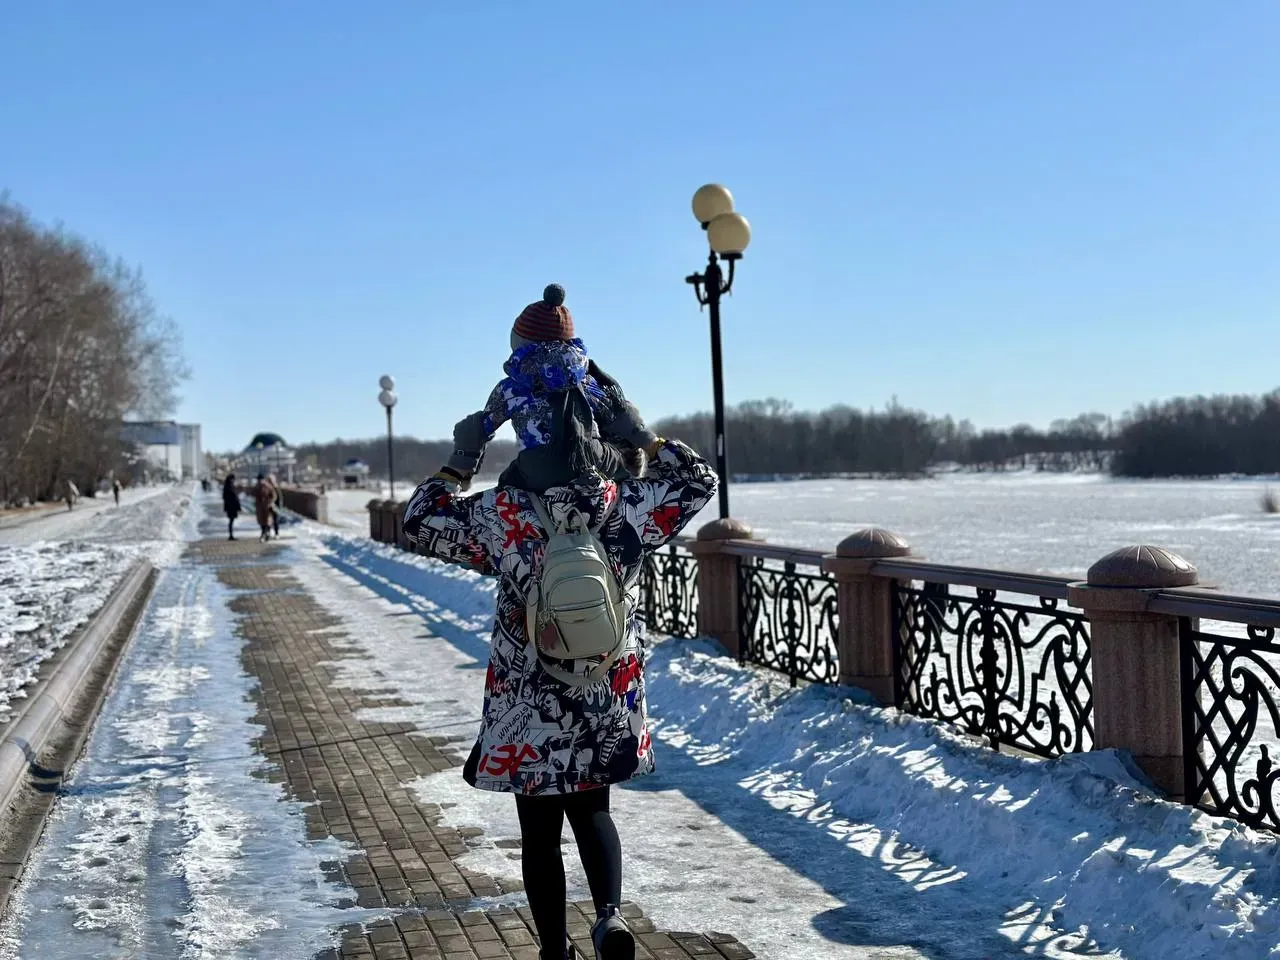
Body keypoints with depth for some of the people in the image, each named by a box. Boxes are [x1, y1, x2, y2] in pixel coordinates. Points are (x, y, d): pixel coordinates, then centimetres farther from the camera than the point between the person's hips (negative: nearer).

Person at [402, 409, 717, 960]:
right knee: (592, 811, 20)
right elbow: (698, 482, 10)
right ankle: (609, 912, -3)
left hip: (530, 709, -2)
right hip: (608, 703, 3)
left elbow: (420, 525, -1)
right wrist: (643, 436, 7)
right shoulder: (628, 506, -6)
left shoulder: (502, 513, -13)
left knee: (540, 831, 11)